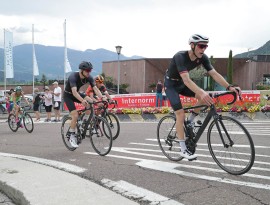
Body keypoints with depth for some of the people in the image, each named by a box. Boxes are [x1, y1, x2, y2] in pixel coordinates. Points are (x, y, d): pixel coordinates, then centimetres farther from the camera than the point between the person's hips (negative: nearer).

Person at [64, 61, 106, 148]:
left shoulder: (89, 78, -15)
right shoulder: (73, 76, -32)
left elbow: (95, 89, -22)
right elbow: (74, 92, -44)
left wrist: (102, 98, -40)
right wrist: (82, 100, -60)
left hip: (77, 93, 6)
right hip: (68, 95, -6)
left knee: (91, 102, -21)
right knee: (75, 115, -19)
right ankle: (72, 137, -4)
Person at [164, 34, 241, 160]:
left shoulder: (202, 58, -15)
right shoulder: (180, 57, -34)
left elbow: (214, 74, -20)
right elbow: (186, 79, -45)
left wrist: (229, 87, -36)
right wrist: (201, 93, -60)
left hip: (182, 84, 6)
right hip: (171, 85, -6)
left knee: (205, 96, -17)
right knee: (181, 114, -16)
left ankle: (189, 122, 4)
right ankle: (183, 150, -8)